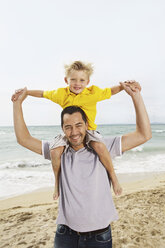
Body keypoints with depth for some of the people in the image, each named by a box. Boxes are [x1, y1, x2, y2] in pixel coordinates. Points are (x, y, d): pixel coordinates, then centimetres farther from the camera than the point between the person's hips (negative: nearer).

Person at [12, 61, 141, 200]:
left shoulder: (94, 92, -4)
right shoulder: (61, 94, -1)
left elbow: (110, 91, 7)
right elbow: (43, 94, 12)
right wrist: (25, 92, 8)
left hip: (89, 130, -1)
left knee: (99, 145, -32)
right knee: (55, 150, -22)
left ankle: (113, 176, -7)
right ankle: (57, 181, 5)